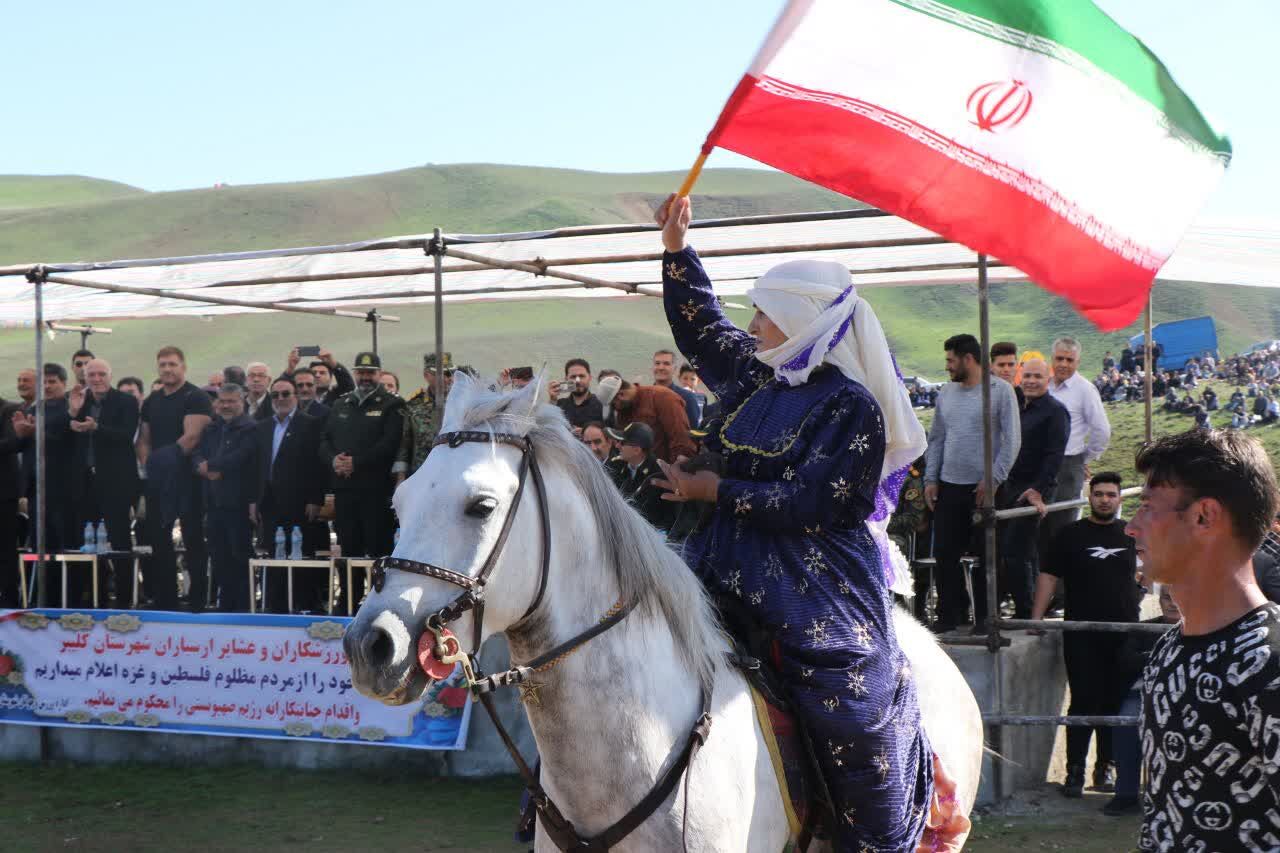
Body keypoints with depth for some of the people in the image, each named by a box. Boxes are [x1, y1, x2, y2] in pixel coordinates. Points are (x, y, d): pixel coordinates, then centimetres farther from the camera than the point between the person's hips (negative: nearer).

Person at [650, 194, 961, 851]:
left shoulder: (851, 405, -13)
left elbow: (811, 503, -19)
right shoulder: (761, 377, 9)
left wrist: (715, 490, -15)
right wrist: (676, 248, 19)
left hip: (822, 585, -7)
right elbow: (700, 329, 26)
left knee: (857, 717, -13)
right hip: (739, 563, 8)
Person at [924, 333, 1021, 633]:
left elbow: (1012, 440, -8)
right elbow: (936, 438, 16)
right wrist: (930, 478, 8)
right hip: (949, 486, 5)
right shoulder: (947, 391, 12)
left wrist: (994, 479, -13)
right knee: (944, 553, 5)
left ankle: (985, 617, 10)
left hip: (984, 487, -5)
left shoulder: (1000, 390, -6)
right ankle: (952, 613, 15)